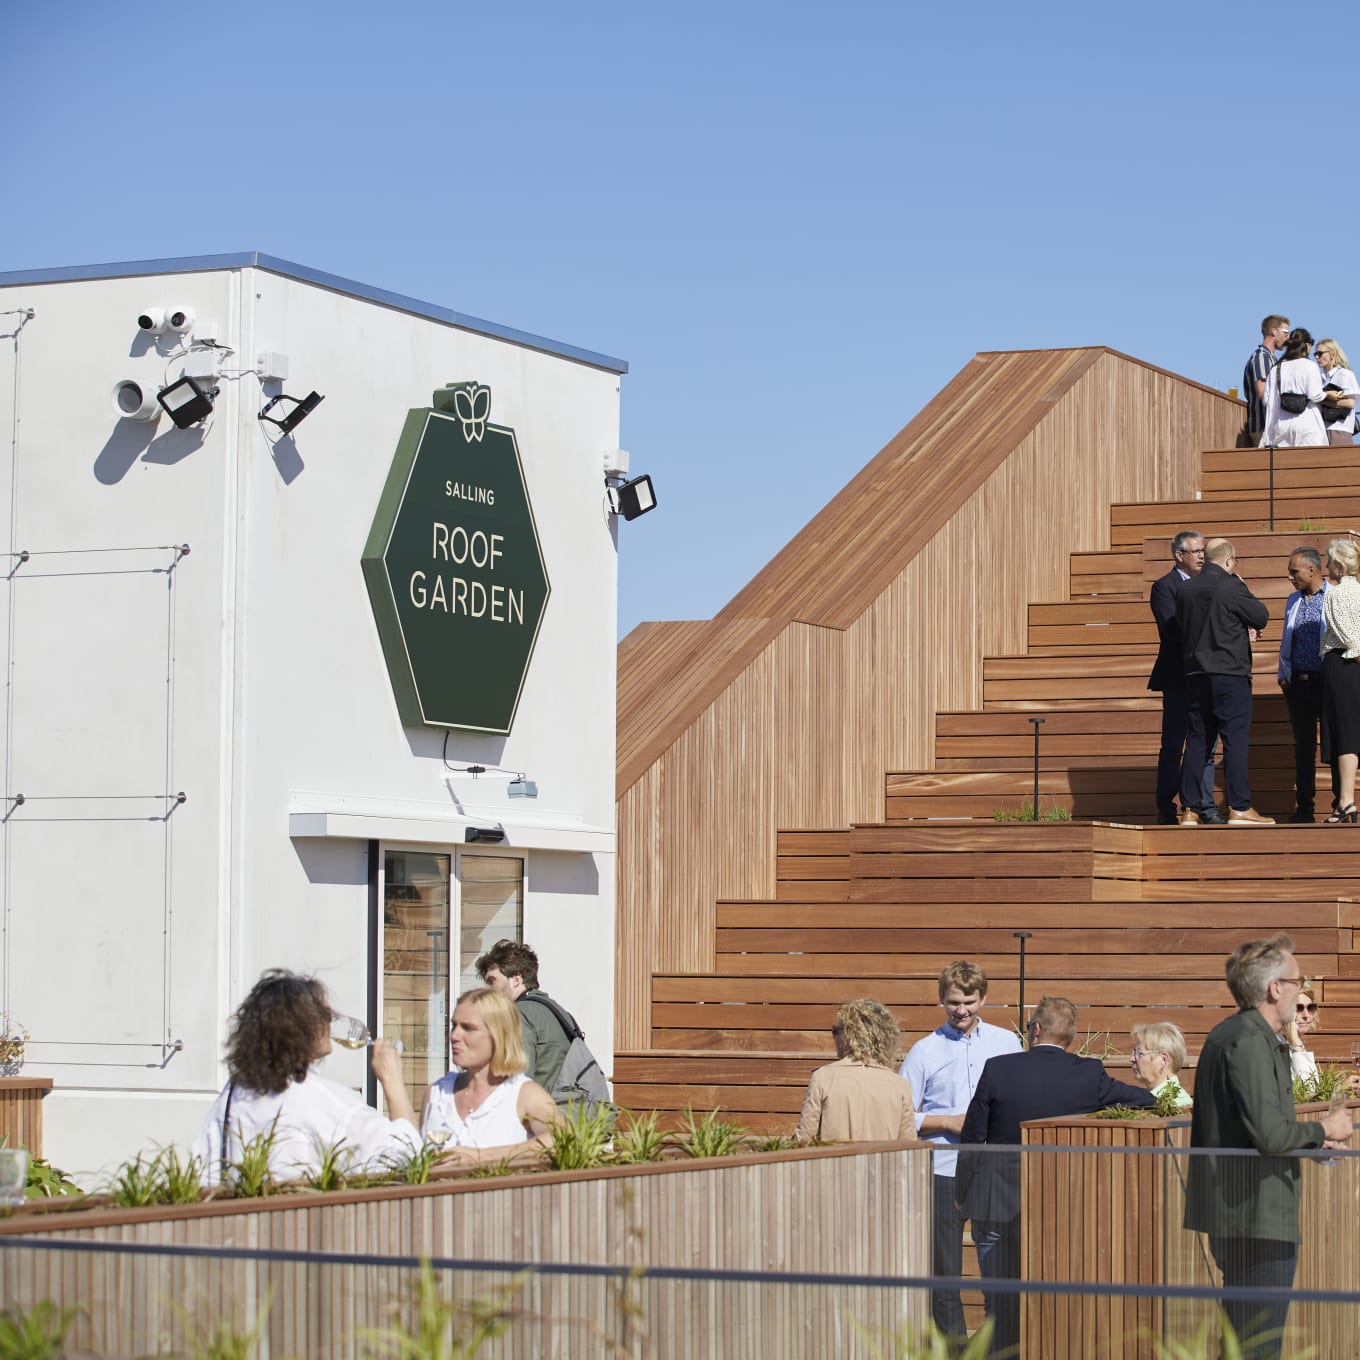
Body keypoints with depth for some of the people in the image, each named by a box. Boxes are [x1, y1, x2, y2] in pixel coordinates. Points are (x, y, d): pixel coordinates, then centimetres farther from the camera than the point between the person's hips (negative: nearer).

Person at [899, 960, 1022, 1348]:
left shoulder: (1006, 1042, 6)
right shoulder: (925, 1050, 2)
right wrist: (947, 1122, -10)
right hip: (944, 1169, -1)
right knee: (944, 1266, 3)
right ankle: (954, 1342, 12)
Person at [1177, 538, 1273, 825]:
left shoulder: (1185, 589, 8)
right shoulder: (1231, 586, -11)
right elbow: (1261, 617, -5)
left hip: (1196, 674, 6)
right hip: (1230, 673, -6)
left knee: (1197, 740, 8)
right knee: (1235, 738, -4)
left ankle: (1190, 809, 7)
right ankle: (1239, 808, -7)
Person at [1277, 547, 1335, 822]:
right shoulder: (1293, 601, 15)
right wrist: (1283, 675, 12)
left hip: (1326, 683, -6)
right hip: (1297, 683, 6)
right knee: (1303, 746, 8)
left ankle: (1341, 803, 4)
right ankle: (1304, 807, 12)